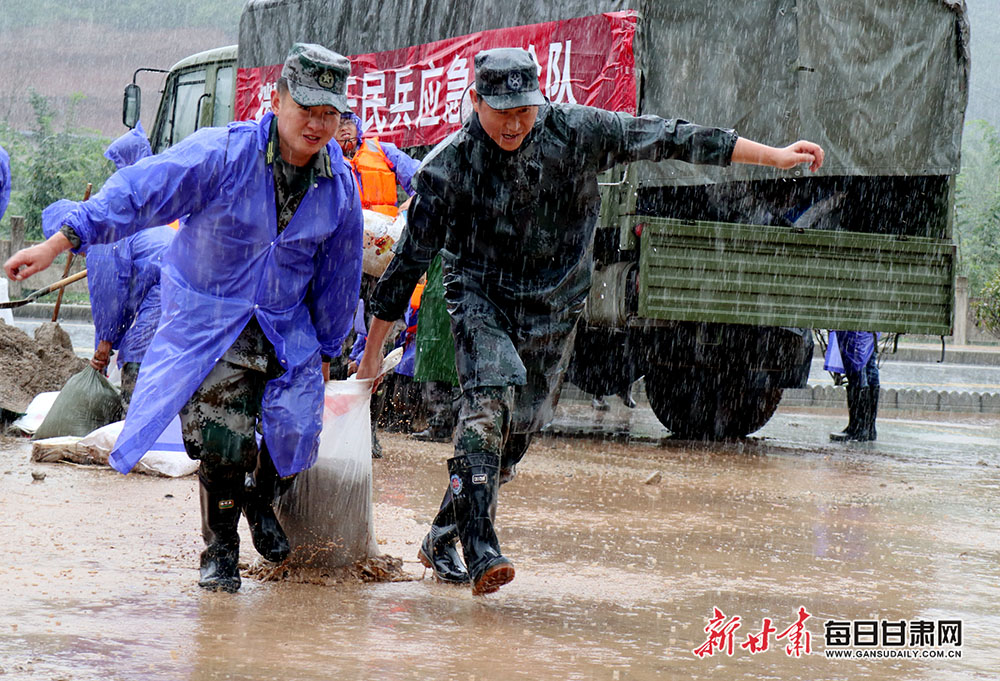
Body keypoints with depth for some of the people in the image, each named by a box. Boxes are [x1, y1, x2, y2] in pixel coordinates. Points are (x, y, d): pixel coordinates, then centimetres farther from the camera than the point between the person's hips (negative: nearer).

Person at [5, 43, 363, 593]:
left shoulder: (339, 187, -2)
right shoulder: (222, 155, -18)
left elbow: (338, 275, 12)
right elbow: (138, 193, -23)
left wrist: (325, 349, 18)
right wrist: (59, 242, -30)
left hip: (285, 328, 4)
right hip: (207, 324, -4)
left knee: (296, 426, -11)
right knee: (223, 437, -17)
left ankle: (260, 501, 25)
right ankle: (220, 549, 8)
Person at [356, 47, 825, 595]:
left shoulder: (576, 132, -14)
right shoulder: (448, 166, -17)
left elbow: (670, 139, -10)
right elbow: (409, 260, -10)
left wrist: (775, 156, -9)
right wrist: (373, 350, -7)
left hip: (553, 303, 3)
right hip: (479, 296, -3)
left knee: (519, 429, 6)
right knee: (491, 395, -27)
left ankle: (442, 539, 22)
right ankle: (480, 551, -32)